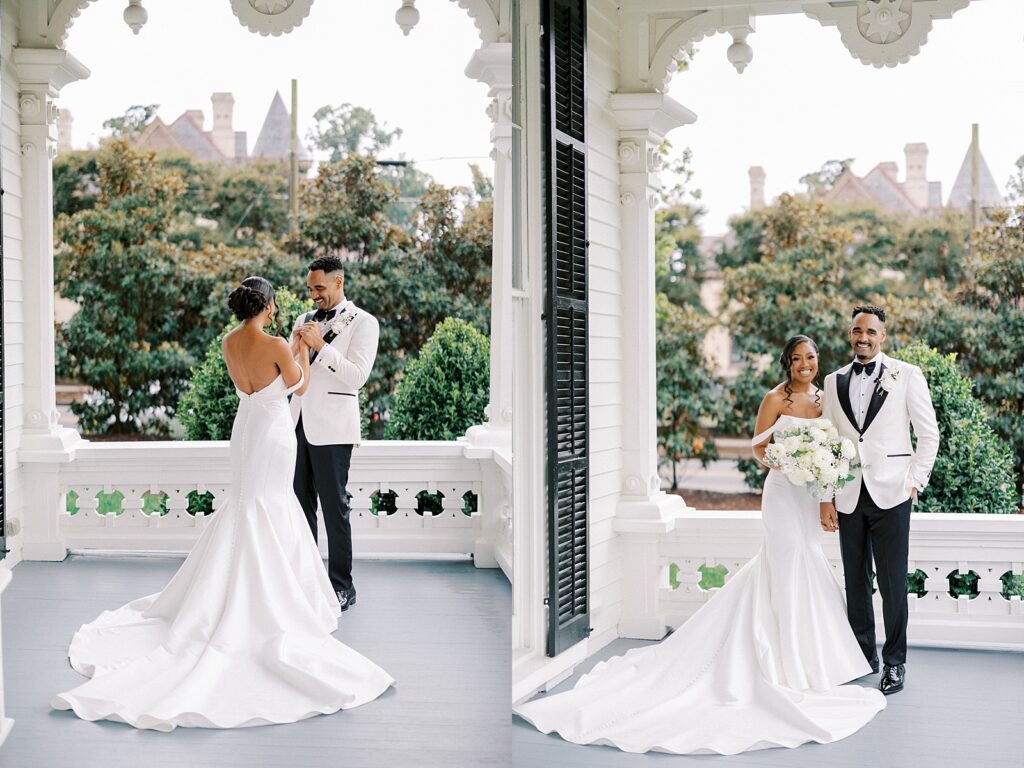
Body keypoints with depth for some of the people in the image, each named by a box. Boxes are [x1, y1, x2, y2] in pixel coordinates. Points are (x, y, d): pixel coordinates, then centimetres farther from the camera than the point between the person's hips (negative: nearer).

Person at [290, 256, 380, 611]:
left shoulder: (363, 323, -4)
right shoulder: (305, 320, 14)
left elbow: (357, 375, -14)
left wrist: (321, 345, -18)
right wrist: (296, 345, -5)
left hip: (331, 428, -6)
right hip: (299, 422, 6)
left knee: (334, 507, -2)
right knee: (301, 504, 11)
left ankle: (342, 587, 7)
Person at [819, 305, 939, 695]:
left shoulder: (907, 375, 1)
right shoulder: (834, 381, 11)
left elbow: (929, 433, 2)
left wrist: (915, 481, -5)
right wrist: (825, 498, 5)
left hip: (891, 494, -3)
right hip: (849, 497, 4)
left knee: (893, 583, -1)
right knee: (855, 582, 10)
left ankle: (895, 662, 11)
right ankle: (863, 655, 22)